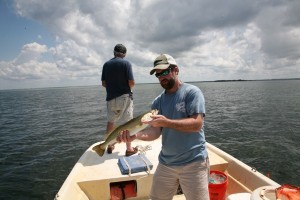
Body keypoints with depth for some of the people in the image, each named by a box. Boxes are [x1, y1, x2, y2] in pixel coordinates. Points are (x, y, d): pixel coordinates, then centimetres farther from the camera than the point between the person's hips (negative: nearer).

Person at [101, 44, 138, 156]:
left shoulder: (106, 64, 6)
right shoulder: (126, 63, -7)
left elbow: (104, 83, 6)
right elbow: (131, 82, -13)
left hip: (110, 97, 4)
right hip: (125, 97, -4)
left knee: (110, 122, 18)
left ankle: (110, 146, 28)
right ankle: (129, 149, 11)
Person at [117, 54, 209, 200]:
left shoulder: (191, 92, -9)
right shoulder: (158, 101, 5)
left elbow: (197, 124, -19)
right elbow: (155, 131, -4)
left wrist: (167, 122, -30)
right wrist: (136, 134, -24)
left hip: (193, 162, -4)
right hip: (166, 163, 5)